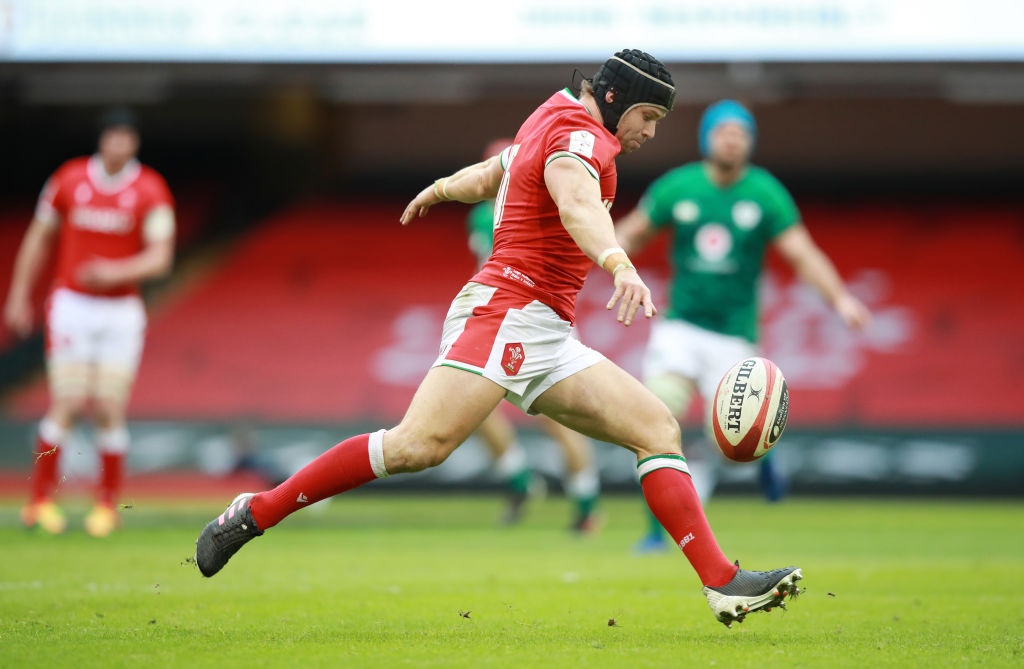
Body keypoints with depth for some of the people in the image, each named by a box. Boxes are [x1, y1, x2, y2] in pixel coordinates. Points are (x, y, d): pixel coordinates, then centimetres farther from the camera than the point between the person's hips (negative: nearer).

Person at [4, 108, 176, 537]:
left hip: (121, 311, 0)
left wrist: (117, 271, -27)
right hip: (72, 305, 0)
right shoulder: (69, 179, 0)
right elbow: (38, 238, 11)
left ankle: (108, 503, 9)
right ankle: (41, 499, 3)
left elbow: (160, 258, -10)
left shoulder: (151, 191, -3)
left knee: (110, 409, -4)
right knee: (67, 404, -8)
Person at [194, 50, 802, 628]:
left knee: (658, 429, 0)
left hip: (547, 340, 11)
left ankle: (724, 583, -8)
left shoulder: (555, 119, 24)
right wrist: (620, 266, -47)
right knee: (421, 444, -26)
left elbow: (487, 177, 42)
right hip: (508, 305, -11)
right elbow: (577, 204, -29)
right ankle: (255, 513, -17)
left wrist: (440, 190, 63)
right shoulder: (579, 135, -6)